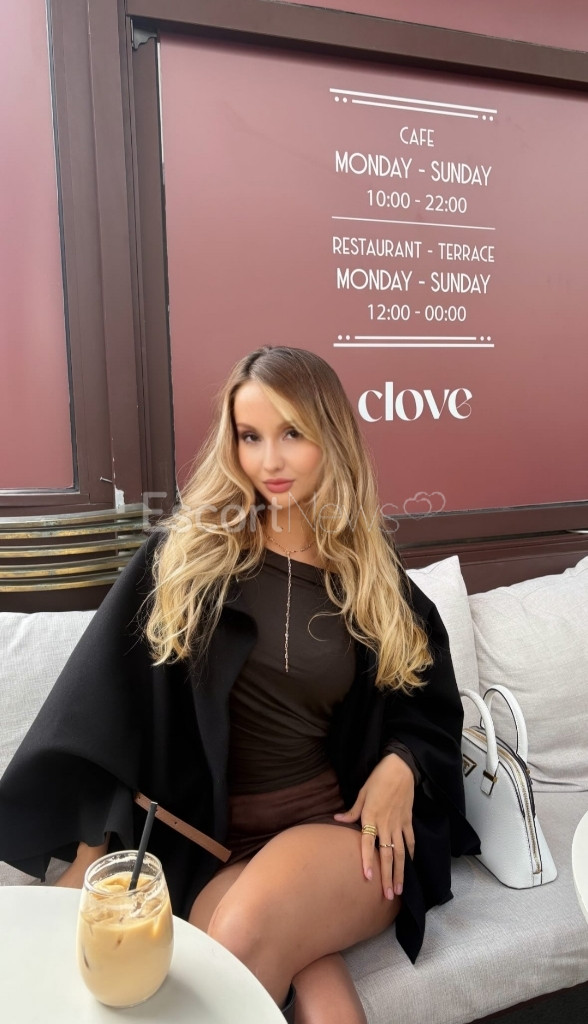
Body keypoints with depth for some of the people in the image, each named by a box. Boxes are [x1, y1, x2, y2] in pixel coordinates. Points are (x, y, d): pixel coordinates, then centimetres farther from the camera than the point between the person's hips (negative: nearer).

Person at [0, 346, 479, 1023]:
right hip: (209, 842, -1)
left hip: (344, 827, 2)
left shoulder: (374, 581, 5)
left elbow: (431, 709, 16)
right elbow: (106, 699, 0)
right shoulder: (189, 551, 0)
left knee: (248, 933, -31)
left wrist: (400, 766, -5)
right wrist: (90, 854, -4)